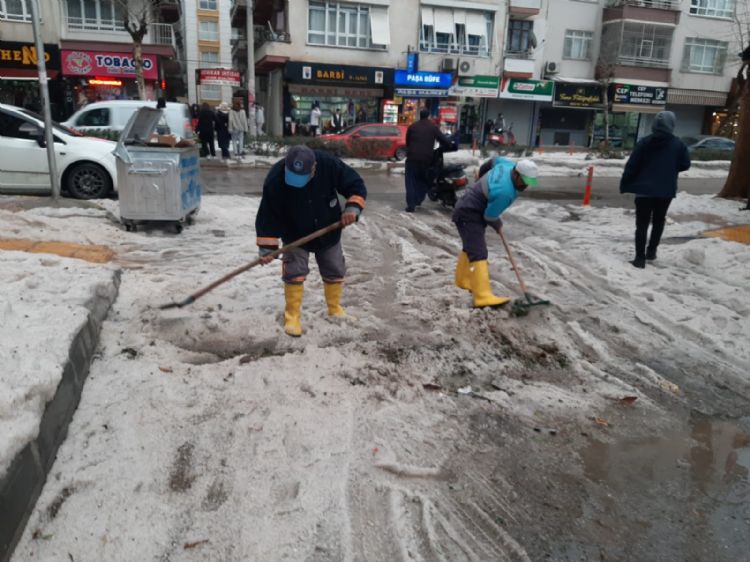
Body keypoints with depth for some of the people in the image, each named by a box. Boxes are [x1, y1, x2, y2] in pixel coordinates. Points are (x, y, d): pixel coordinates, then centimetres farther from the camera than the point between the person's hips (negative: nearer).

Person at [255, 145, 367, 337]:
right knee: (294, 272, -11)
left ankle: (334, 308, 34)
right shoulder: (275, 179, -28)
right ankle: (292, 316, 7)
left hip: (328, 232, 2)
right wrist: (267, 247, -22)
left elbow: (356, 185, -15)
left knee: (335, 271, 12)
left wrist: (352, 207, -32)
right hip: (296, 236, -2)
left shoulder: (329, 165, -27)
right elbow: (268, 215, -20)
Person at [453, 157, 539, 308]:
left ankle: (463, 280, 40)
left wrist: (482, 179, 36)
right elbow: (490, 216, -21)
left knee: (471, 246, 24)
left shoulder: (508, 165, -4)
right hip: (469, 215, -11)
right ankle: (483, 296, -28)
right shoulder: (504, 192, -31)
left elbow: (494, 160, 19)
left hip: (467, 209, 11)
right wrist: (498, 225, 2)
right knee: (478, 253, -20)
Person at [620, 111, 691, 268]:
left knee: (642, 223, 1)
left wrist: (624, 184, 1)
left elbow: (632, 165, -7)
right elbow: (685, 164, 4)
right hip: (666, 190, 1)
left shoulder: (645, 142, -5)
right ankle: (651, 250, 27)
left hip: (644, 189, -1)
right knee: (658, 221, 21)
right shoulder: (678, 144, -2)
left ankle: (640, 257, -2)